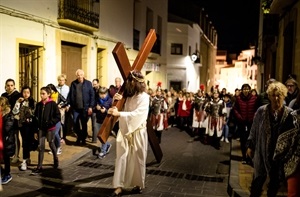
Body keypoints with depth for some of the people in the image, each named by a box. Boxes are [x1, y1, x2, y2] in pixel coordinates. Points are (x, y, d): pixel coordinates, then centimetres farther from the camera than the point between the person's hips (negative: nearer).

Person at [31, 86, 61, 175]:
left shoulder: (53, 104, -10)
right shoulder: (38, 104, 3)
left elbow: (58, 117, -10)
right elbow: (36, 118, 6)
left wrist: (50, 123, -21)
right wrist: (35, 131, 4)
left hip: (50, 128, -3)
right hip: (41, 128, 4)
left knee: (51, 144, 13)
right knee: (41, 147, 3)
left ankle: (56, 159, 38)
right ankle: (39, 167, 7)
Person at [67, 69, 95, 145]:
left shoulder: (88, 83, -1)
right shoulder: (73, 83, 5)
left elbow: (92, 95, -3)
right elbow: (70, 95, 6)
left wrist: (91, 106, -8)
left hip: (85, 108, -2)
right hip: (75, 108, 2)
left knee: (84, 124, 7)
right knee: (75, 123, 4)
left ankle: (83, 139, 23)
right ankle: (79, 136, 27)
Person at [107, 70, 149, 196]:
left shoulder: (144, 97, -11)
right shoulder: (128, 95, 9)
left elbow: (137, 114, -23)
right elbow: (123, 108, 18)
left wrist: (119, 114, -30)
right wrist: (119, 100, -3)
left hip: (137, 132, -5)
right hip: (124, 130, 5)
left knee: (137, 159, 7)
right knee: (121, 158, 1)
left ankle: (139, 184, 24)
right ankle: (119, 186, 5)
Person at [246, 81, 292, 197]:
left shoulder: (290, 114, -8)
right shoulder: (261, 111, -5)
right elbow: (254, 130, 3)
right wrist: (250, 146, 4)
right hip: (262, 153, 0)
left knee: (275, 180, 17)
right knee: (259, 179, 8)